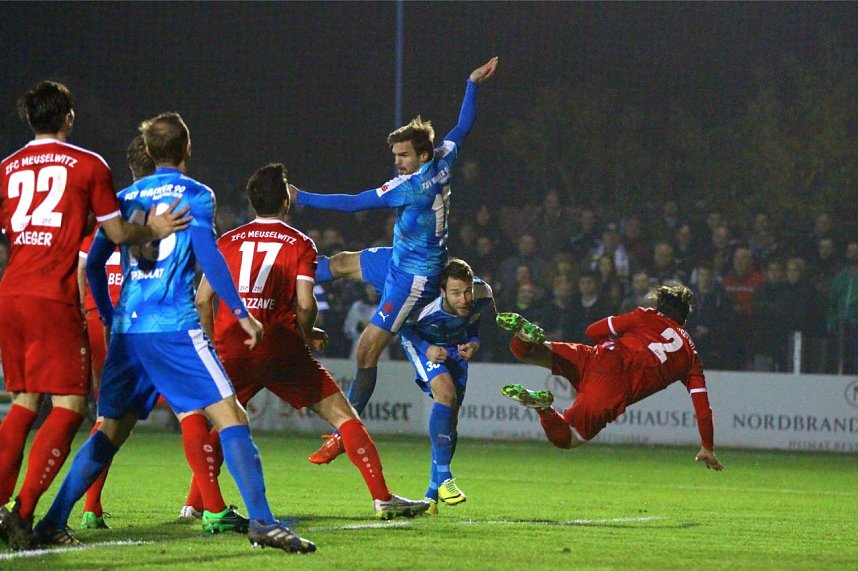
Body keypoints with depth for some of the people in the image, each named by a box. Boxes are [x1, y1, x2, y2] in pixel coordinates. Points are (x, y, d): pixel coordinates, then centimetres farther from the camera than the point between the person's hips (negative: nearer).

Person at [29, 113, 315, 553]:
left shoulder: (127, 197, 17)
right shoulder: (194, 194, 2)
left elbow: (94, 262, 19)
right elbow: (206, 253, -10)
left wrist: (109, 318, 31)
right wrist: (241, 313, -8)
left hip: (127, 329, 6)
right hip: (174, 326, -6)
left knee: (111, 431, 16)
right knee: (229, 416, -7)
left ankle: (52, 523, 12)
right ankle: (261, 521, -19)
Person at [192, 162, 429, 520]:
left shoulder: (226, 242, 13)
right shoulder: (300, 244, 4)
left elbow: (202, 299, 8)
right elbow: (305, 305, -7)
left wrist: (215, 346, 20)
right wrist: (307, 336, 13)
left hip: (232, 350, 3)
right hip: (281, 349, -3)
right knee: (342, 414, 4)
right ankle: (382, 498, -2)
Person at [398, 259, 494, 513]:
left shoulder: (483, 294, -27)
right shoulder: (427, 304, -38)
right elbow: (403, 328, -17)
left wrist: (474, 343, -20)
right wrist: (426, 349, -32)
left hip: (456, 346, 4)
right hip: (424, 342, -4)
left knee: (451, 416, -1)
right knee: (446, 394, -28)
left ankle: (431, 495, 8)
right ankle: (444, 479, -24)